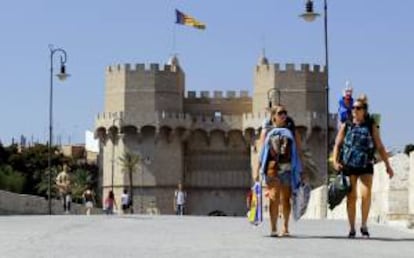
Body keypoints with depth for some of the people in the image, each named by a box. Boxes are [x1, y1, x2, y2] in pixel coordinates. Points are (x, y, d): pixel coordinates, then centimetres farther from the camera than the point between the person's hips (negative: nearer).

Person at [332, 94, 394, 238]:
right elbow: (337, 145, 7)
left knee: (366, 194, -17)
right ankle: (352, 229, 11)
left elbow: (380, 147, 8)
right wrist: (335, 162, -8)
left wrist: (387, 165, 3)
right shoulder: (346, 126, 7)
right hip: (349, 166, 1)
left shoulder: (371, 126, 7)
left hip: (366, 166, -1)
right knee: (351, 197, 1)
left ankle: (364, 225, -1)